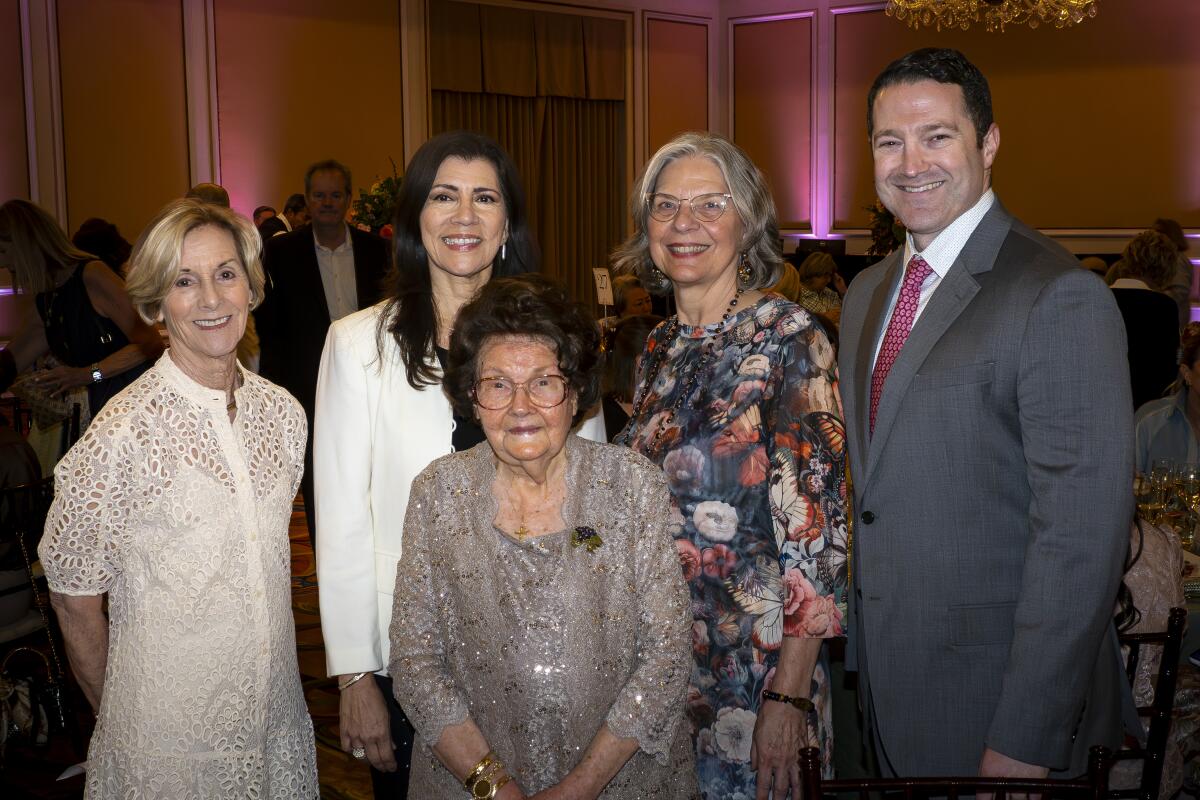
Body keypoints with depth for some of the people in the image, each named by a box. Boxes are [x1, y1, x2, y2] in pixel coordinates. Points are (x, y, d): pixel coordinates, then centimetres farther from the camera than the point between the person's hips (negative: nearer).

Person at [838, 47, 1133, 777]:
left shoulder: (1061, 299, -17)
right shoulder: (867, 293, 8)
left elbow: (1082, 536, -21)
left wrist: (1024, 742, -21)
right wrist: (859, 635, 10)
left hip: (995, 692, -7)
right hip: (886, 677, 7)